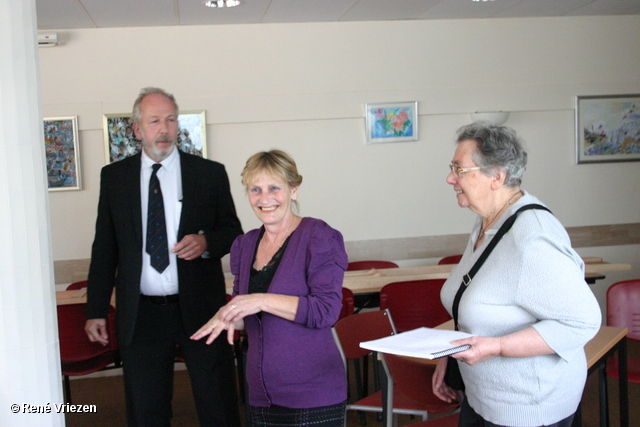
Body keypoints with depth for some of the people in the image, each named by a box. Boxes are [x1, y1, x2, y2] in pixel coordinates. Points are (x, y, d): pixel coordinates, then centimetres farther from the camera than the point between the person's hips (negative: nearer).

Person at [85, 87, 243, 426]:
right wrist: (96, 310, 5)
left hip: (200, 309, -1)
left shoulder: (210, 173, 1)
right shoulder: (113, 176, 6)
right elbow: (104, 247, 8)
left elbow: (233, 231, 7)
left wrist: (206, 242, -16)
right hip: (139, 314, 2)